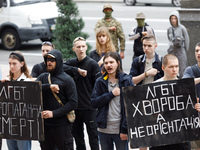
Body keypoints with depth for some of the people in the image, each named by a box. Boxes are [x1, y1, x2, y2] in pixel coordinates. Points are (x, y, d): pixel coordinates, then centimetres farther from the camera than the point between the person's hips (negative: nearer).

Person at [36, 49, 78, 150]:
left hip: (62, 125, -5)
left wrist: (54, 113, -16)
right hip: (44, 124, 5)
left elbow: (73, 103, -9)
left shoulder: (67, 80, -3)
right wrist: (49, 87, -21)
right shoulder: (43, 77, 11)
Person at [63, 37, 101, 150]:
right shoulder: (72, 63, 9)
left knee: (93, 136, 0)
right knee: (77, 136, 13)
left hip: (89, 107, -5)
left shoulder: (92, 64, -5)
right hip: (75, 106, 5)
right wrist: (77, 70, -18)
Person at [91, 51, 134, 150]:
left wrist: (125, 129, -10)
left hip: (120, 129, -3)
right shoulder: (100, 82, 7)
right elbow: (94, 103, -1)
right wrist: (111, 94, -12)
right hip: (104, 130, 3)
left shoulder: (126, 81, -2)